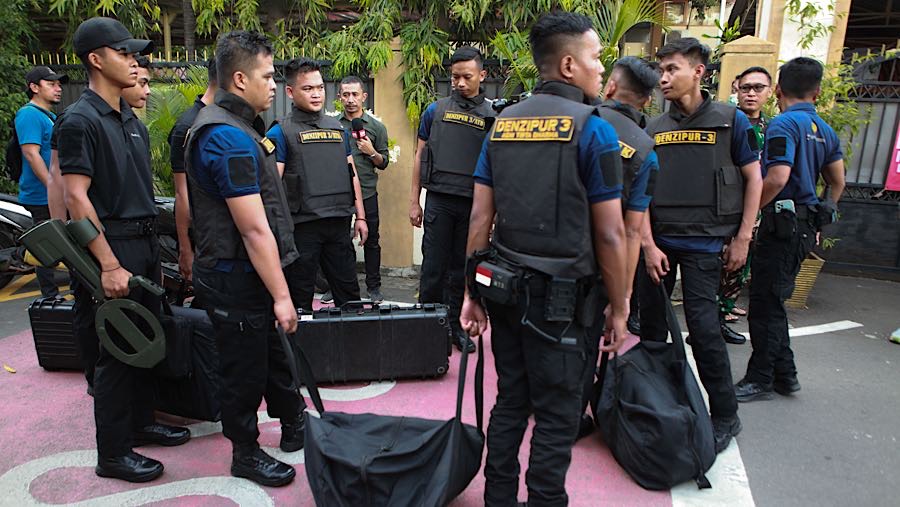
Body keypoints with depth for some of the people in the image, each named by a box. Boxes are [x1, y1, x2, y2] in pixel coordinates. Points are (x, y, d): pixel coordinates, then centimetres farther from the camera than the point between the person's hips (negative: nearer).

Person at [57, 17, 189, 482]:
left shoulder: (130, 121, 14)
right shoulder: (81, 120, -12)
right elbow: (76, 197, -17)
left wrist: (151, 248, 15)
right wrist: (109, 265, -22)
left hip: (144, 243, 8)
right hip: (112, 248, -8)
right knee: (116, 350, -1)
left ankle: (141, 422, 33)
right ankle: (113, 454, 12)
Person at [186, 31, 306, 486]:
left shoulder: (229, 126, 11)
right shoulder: (230, 138, -22)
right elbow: (254, 230, -25)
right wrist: (281, 295, -20)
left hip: (242, 273, 10)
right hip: (236, 278, -10)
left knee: (271, 354, 22)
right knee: (245, 370, 7)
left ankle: (294, 426, 41)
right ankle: (246, 454, 27)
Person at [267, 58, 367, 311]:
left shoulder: (338, 128, 14)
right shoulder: (281, 131, -3)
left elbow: (352, 174, 17)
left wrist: (360, 216, 12)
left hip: (339, 224, 5)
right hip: (302, 225, -5)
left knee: (349, 292, 13)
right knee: (300, 296, 8)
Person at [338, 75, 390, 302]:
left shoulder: (376, 127, 4)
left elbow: (383, 163, 6)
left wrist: (372, 152, -12)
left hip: (367, 193, -1)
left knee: (371, 241, 6)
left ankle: (373, 287, 18)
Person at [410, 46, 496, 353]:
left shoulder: (492, 115, 6)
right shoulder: (436, 111, 6)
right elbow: (420, 155, 9)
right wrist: (414, 201, 5)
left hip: (474, 203, 1)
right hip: (439, 199, 0)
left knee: (462, 269, 11)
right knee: (434, 267, 3)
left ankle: (456, 327, 23)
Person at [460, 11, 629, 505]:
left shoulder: (503, 123, 7)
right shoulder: (593, 129, -10)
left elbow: (479, 217, 5)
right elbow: (609, 235, -11)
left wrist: (471, 292, 11)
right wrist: (618, 307, 0)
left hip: (506, 290, 6)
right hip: (562, 298, -6)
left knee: (509, 403, 18)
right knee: (557, 419, 8)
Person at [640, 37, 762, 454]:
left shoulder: (730, 120, -2)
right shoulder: (654, 129, 6)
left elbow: (754, 178, 1)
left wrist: (742, 239, -4)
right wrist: (649, 245, -5)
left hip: (703, 243, -4)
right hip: (658, 240, 4)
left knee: (702, 324, -6)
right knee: (651, 321, 9)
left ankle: (725, 415, 11)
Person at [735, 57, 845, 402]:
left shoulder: (783, 124, -13)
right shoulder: (826, 131, 14)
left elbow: (777, 179, -24)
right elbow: (838, 182, 19)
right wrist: (821, 216, 27)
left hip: (783, 223, -9)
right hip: (807, 227, 9)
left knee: (765, 303, -1)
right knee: (773, 301, 17)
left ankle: (760, 380, 7)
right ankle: (785, 375, 24)